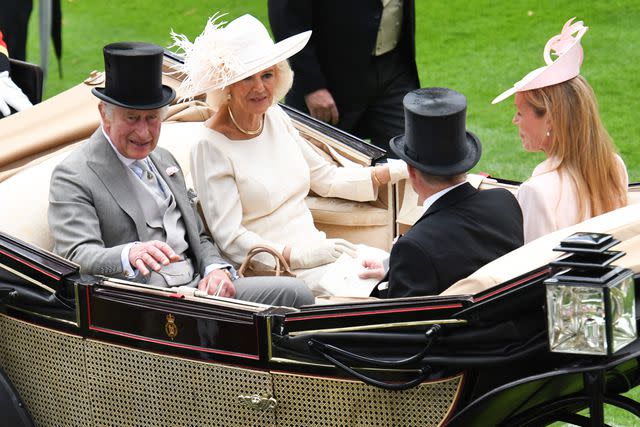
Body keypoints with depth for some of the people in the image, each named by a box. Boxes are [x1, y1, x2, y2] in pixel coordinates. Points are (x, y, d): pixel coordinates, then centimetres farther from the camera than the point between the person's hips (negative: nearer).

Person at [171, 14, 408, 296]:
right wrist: (300, 255, -28)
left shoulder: (275, 117, 9)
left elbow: (326, 179, 20)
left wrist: (398, 170, 11)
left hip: (313, 250, 7)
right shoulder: (211, 146, -12)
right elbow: (230, 239, -17)